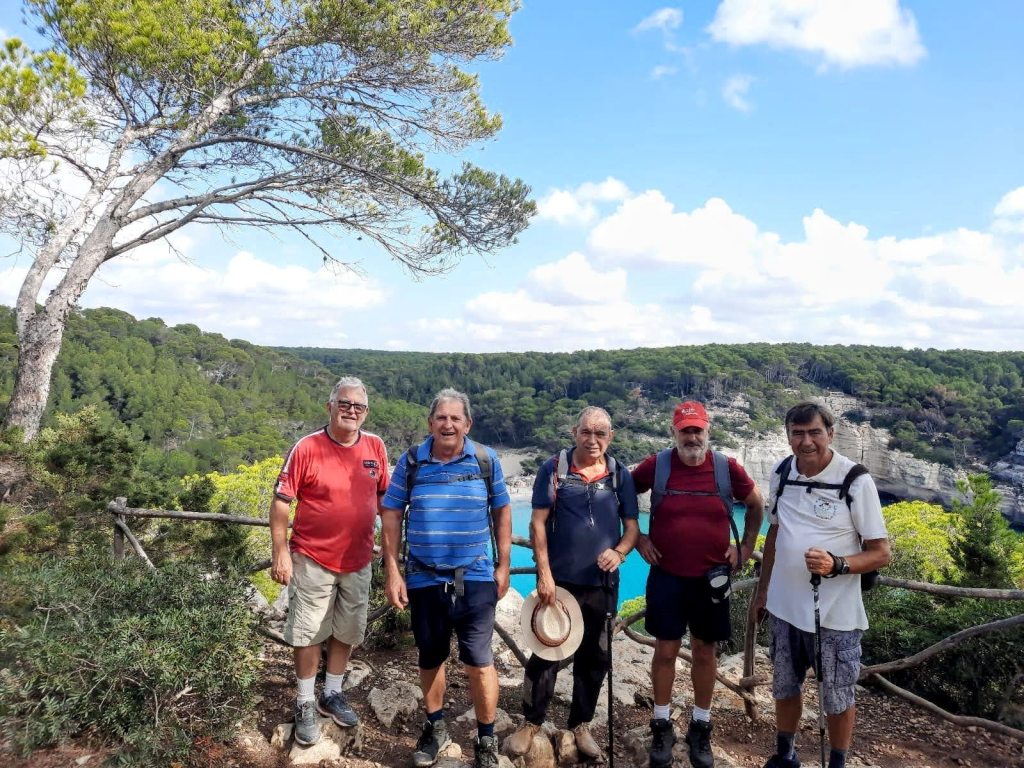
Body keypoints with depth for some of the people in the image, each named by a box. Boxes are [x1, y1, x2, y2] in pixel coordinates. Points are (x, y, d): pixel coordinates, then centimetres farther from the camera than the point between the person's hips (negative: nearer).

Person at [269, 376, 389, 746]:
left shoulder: (376, 447, -3)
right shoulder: (306, 448, -14)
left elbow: (384, 496, 10)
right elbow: (281, 503, -11)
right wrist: (280, 553, -14)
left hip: (358, 562, 4)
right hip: (312, 560, -4)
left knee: (347, 632, 17)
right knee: (307, 634, 8)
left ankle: (332, 694, 37)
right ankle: (305, 703, 28)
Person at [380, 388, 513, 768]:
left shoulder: (486, 460, -3)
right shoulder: (410, 462, -3)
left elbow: (501, 511, 5)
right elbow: (391, 514, 0)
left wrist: (503, 566, 3)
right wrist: (392, 572, -4)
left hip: (475, 579, -1)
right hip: (423, 579, 2)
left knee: (478, 661, 1)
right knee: (430, 658, 16)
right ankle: (435, 727, 38)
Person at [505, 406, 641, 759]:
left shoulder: (620, 475, 3)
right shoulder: (553, 468, -5)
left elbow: (632, 526, 5)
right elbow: (538, 523, -6)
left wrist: (619, 552, -16)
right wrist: (544, 573, -12)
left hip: (601, 583, 3)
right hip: (558, 580, -3)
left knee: (594, 657, 13)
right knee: (545, 652, 6)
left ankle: (580, 724, 31)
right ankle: (531, 723, 24)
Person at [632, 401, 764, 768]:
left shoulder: (727, 468, -7)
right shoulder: (656, 466, -9)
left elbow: (756, 505, 10)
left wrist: (746, 547, 5)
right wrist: (637, 539, 0)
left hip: (712, 577, 1)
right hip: (666, 575, -1)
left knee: (705, 651, 12)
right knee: (665, 650, 6)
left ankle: (701, 728, 28)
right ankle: (662, 725, 23)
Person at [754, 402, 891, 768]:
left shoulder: (856, 481, -16)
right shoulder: (781, 472, -2)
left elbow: (882, 553, -12)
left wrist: (836, 565, -30)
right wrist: (762, 588, 14)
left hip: (835, 614, -4)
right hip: (785, 606, 5)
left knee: (837, 699, 13)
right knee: (785, 687, 21)